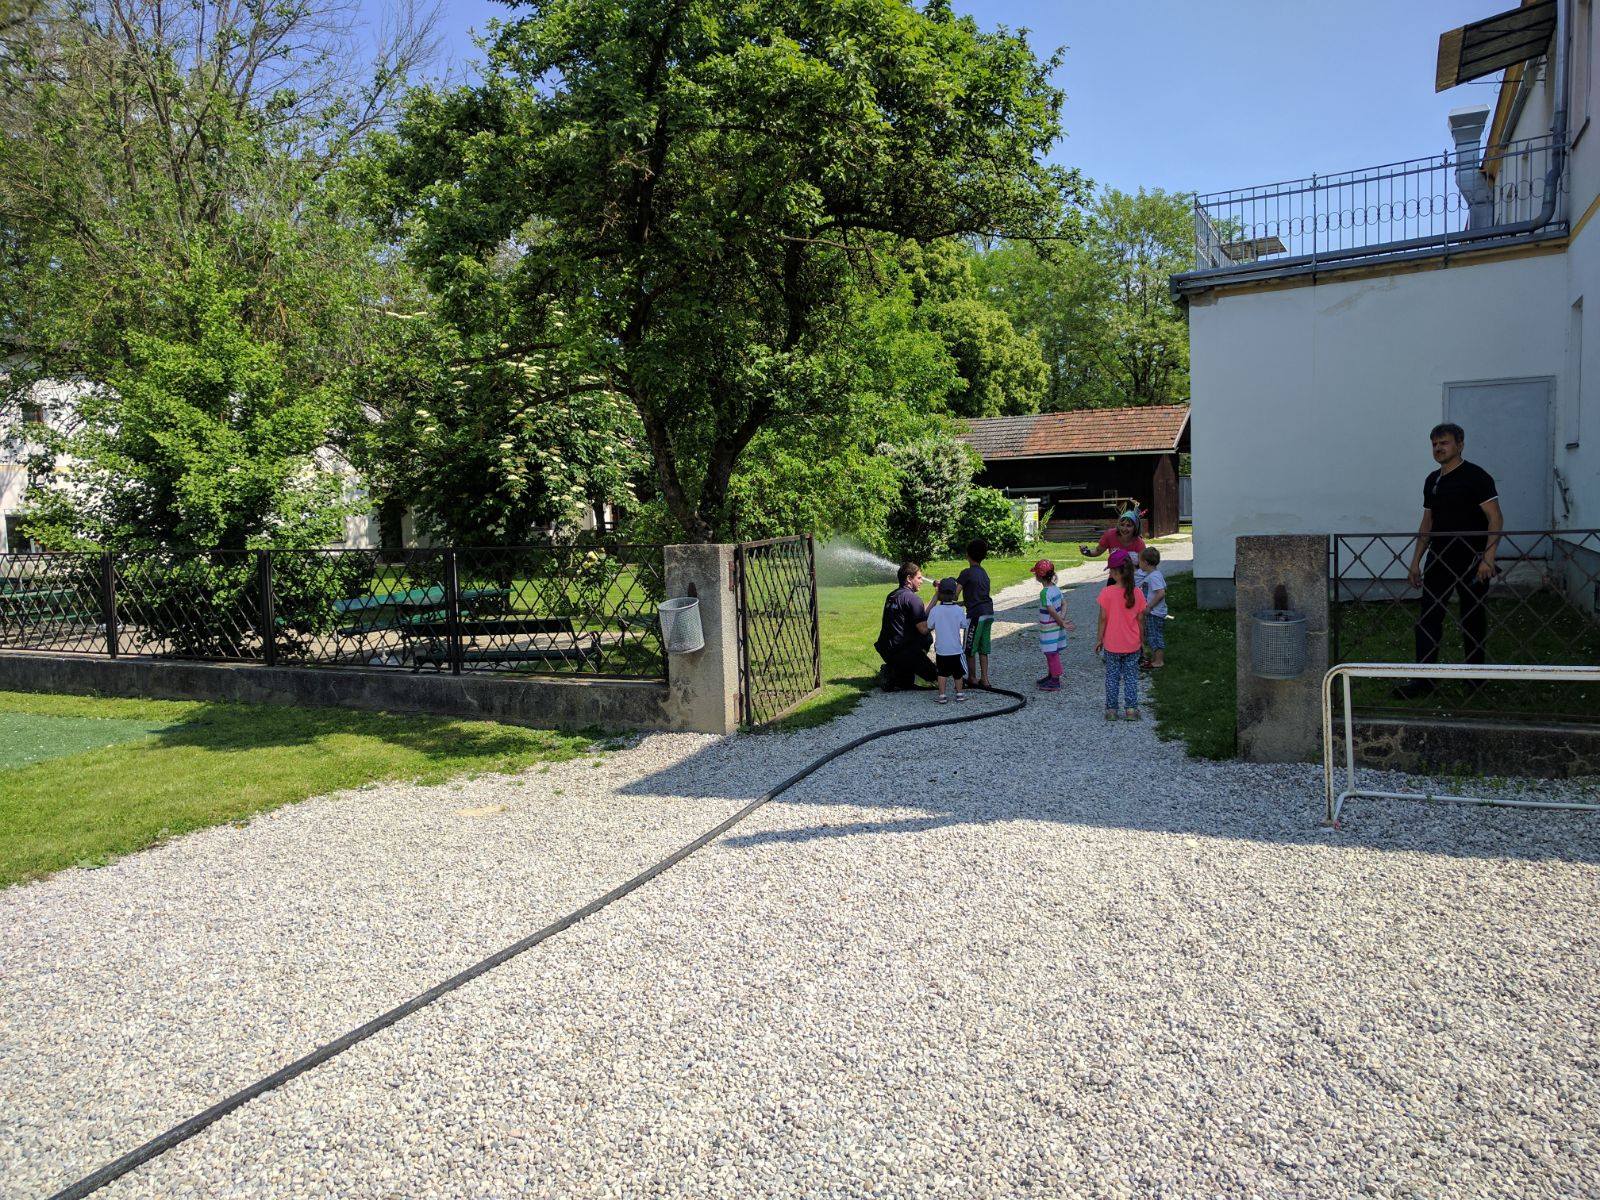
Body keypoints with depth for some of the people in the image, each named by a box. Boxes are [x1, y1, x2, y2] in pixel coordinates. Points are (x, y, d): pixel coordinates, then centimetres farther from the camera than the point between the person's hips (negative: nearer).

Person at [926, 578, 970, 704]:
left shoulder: (935, 610, -12)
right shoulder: (959, 610, -9)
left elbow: (929, 626, -2)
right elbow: (964, 626, -1)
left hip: (941, 649, -1)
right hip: (956, 648, 1)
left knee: (942, 673, 8)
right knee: (957, 672, 14)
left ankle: (942, 695, 6)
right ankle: (959, 693, 20)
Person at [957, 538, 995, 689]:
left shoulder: (967, 573, -9)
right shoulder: (984, 573, 14)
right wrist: (960, 603, 27)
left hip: (976, 614, -7)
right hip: (989, 613, 7)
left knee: (969, 650, 3)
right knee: (983, 649, 12)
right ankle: (984, 679, 13)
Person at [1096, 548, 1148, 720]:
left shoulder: (1107, 593, -15)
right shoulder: (1137, 593, -8)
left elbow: (1103, 619, -11)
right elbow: (1140, 619, -1)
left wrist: (1099, 640, 0)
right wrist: (1141, 639, 12)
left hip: (1111, 644, -2)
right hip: (1132, 644, 2)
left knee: (1112, 676, 11)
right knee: (1131, 676, 13)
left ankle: (1111, 709, 15)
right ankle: (1131, 709, 13)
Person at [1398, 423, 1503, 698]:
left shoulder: (1476, 476, -8)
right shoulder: (1432, 481, 13)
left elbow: (1496, 519, -13)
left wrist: (1488, 557, -22)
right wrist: (1416, 561, 14)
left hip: (1471, 562, -6)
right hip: (1438, 560, 6)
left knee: (1473, 620, 6)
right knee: (1428, 619, -1)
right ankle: (1423, 679, -1)